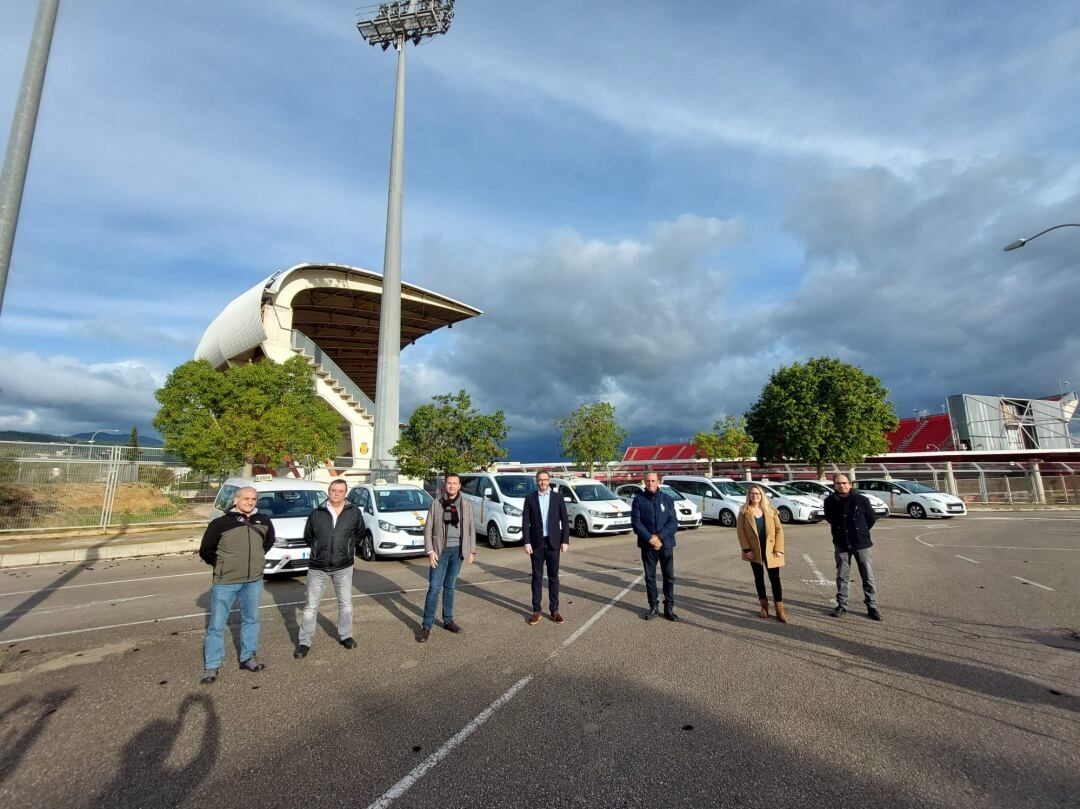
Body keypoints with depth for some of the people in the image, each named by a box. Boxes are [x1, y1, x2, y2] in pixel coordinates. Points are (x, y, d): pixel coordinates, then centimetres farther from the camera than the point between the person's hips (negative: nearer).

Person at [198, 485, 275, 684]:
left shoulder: (264, 522, 1)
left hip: (254, 581, 4)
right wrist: (222, 566, 3)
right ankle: (211, 666, 20)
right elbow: (205, 551, 0)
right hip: (225, 582, -4)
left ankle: (247, 658, 30)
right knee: (217, 624, 4)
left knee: (251, 620, 14)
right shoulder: (220, 523, -11)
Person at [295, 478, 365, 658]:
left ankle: (345, 636, 29)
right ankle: (304, 642, 19)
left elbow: (360, 534, 10)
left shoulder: (354, 513, -4)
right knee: (311, 606, 7)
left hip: (343, 567, 0)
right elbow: (308, 537, 11)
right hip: (317, 567, 0)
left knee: (345, 604, 12)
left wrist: (347, 548, 3)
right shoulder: (316, 513, -2)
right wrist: (318, 549, 4)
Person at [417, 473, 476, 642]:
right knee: (434, 587, -3)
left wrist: (472, 551, 4)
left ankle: (448, 620, 26)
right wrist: (430, 551, -11)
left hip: (458, 550, 2)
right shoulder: (436, 503, -3)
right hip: (440, 550, -2)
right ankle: (426, 626, 5)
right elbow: (428, 528, -3)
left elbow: (471, 529, 6)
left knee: (450, 587, 13)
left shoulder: (466, 505, 3)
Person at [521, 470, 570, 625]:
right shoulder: (530, 498, 1)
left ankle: (554, 610, 16)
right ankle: (536, 611, 14)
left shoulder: (558, 497, 2)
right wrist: (526, 542, -8)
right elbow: (525, 522, -1)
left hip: (553, 542, 0)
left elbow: (565, 520, 2)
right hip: (536, 542, 0)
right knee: (537, 577, 6)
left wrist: (565, 541, -5)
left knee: (553, 576, 7)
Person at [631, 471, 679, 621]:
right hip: (647, 545, 0)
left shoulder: (667, 499, 1)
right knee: (650, 577, 8)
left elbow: (674, 522, -4)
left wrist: (659, 536, -16)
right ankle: (653, 608, 21)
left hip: (666, 544, 0)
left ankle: (669, 608, 19)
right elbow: (636, 522, -6)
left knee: (669, 576, 5)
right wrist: (650, 538, -16)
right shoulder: (638, 499, -2)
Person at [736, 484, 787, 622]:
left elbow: (779, 529, -2)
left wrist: (778, 549, -10)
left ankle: (780, 610, 9)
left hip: (770, 550, 0)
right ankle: (764, 606, 25)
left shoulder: (770, 510, -1)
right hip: (754, 550, 0)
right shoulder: (744, 511, -4)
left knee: (775, 578, 0)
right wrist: (746, 549, -11)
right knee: (759, 578, 11)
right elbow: (740, 530, -5)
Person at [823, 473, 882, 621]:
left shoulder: (862, 500, -10)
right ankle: (841, 605, 21)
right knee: (842, 577, 10)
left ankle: (872, 606, 18)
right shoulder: (830, 501, -6)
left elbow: (871, 519, 5)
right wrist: (840, 531, 10)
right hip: (841, 545, 1)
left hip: (861, 544, -1)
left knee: (868, 577, 5)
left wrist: (861, 532, 11)